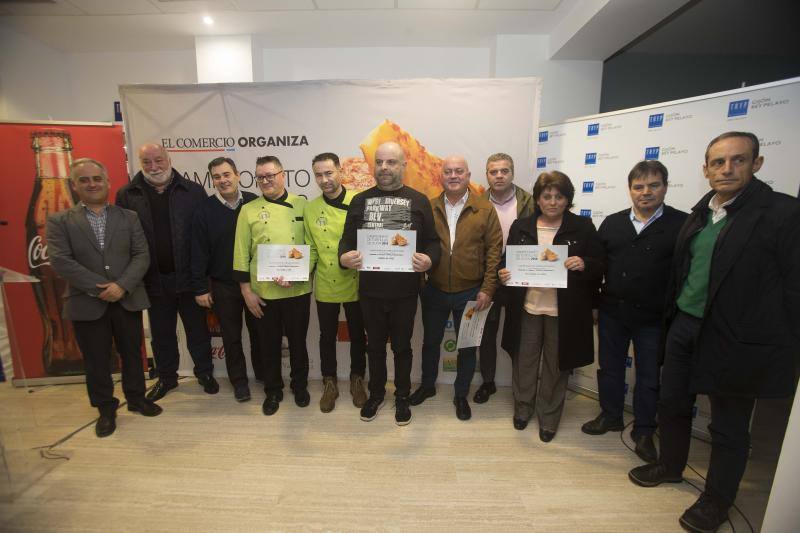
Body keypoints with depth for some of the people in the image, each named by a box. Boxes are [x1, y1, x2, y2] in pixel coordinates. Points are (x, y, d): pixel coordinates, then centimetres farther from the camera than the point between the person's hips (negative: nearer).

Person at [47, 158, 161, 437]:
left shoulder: (129, 217, 5)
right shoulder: (59, 221, 2)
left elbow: (141, 255, -3)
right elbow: (60, 261, -10)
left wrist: (122, 286, -16)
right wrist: (99, 288, -17)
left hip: (127, 301, 1)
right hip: (87, 304, -1)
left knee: (132, 353, 14)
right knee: (96, 361, 10)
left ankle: (136, 398, 33)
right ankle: (106, 409, 28)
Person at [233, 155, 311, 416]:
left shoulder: (302, 205, 1)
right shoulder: (249, 210, 2)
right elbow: (241, 253, 2)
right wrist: (246, 290, -2)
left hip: (298, 290, 0)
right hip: (263, 292, 1)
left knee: (297, 341, 13)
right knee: (269, 344, 14)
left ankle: (300, 385, 35)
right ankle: (273, 391, 34)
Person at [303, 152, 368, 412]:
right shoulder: (310, 209, 1)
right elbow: (312, 249, 6)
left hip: (356, 283, -2)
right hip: (325, 286, 2)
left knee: (357, 335, 14)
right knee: (327, 336, 15)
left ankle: (357, 380, 36)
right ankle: (329, 383, 34)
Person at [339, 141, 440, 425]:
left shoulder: (418, 201, 1)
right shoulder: (360, 200, 6)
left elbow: (432, 241, 0)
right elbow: (347, 239, 5)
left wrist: (429, 259, -22)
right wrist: (344, 257, -17)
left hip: (405, 291, -1)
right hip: (370, 290, 2)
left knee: (402, 346, 15)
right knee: (375, 345, 17)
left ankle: (402, 397, 36)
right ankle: (376, 393, 39)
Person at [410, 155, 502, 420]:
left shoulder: (485, 209, -4)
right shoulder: (429, 208, 1)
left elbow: (494, 249, -5)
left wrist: (487, 289, -10)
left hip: (470, 292, -1)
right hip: (434, 290, 2)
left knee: (467, 347, 13)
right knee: (431, 341, 18)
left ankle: (461, 395, 34)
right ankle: (427, 386, 41)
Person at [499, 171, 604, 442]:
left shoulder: (583, 227, -2)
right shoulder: (521, 226, 4)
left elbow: (601, 266, 0)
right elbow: (508, 260, 10)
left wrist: (584, 264, -22)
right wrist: (504, 273, -12)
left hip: (563, 312, -1)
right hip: (526, 308, 2)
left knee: (556, 366, 14)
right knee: (524, 362, 15)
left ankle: (549, 418, 35)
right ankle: (522, 408, 39)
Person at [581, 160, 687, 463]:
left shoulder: (682, 224, -6)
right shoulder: (612, 223, 4)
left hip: (653, 317, -3)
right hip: (612, 312, 3)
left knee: (649, 376, 12)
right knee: (610, 368, 17)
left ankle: (644, 431, 32)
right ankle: (610, 416, 38)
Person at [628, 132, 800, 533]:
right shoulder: (699, 214, 8)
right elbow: (682, 272, 10)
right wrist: (672, 316, 9)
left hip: (736, 339, -5)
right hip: (685, 327, 6)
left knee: (729, 428, 11)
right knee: (672, 404, 18)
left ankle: (717, 499, 33)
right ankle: (670, 466, 42)